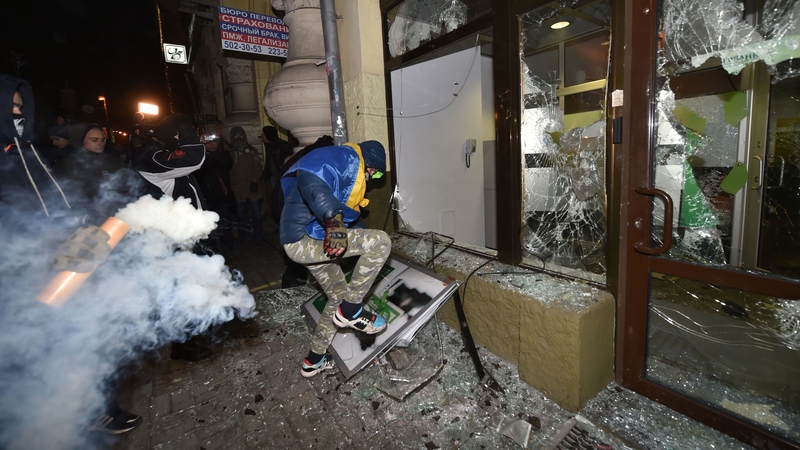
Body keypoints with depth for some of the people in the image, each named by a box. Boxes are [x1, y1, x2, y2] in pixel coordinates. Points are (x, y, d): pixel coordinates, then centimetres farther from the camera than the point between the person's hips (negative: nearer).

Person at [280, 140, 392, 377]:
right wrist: (334, 219, -39)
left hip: (309, 242, 11)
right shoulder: (345, 157, -8)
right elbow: (310, 179, -30)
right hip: (304, 239, -11)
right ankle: (350, 310, -3)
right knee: (380, 241, -15)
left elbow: (347, 213, 31)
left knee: (338, 295, 20)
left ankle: (313, 360, 35)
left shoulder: (351, 170, 24)